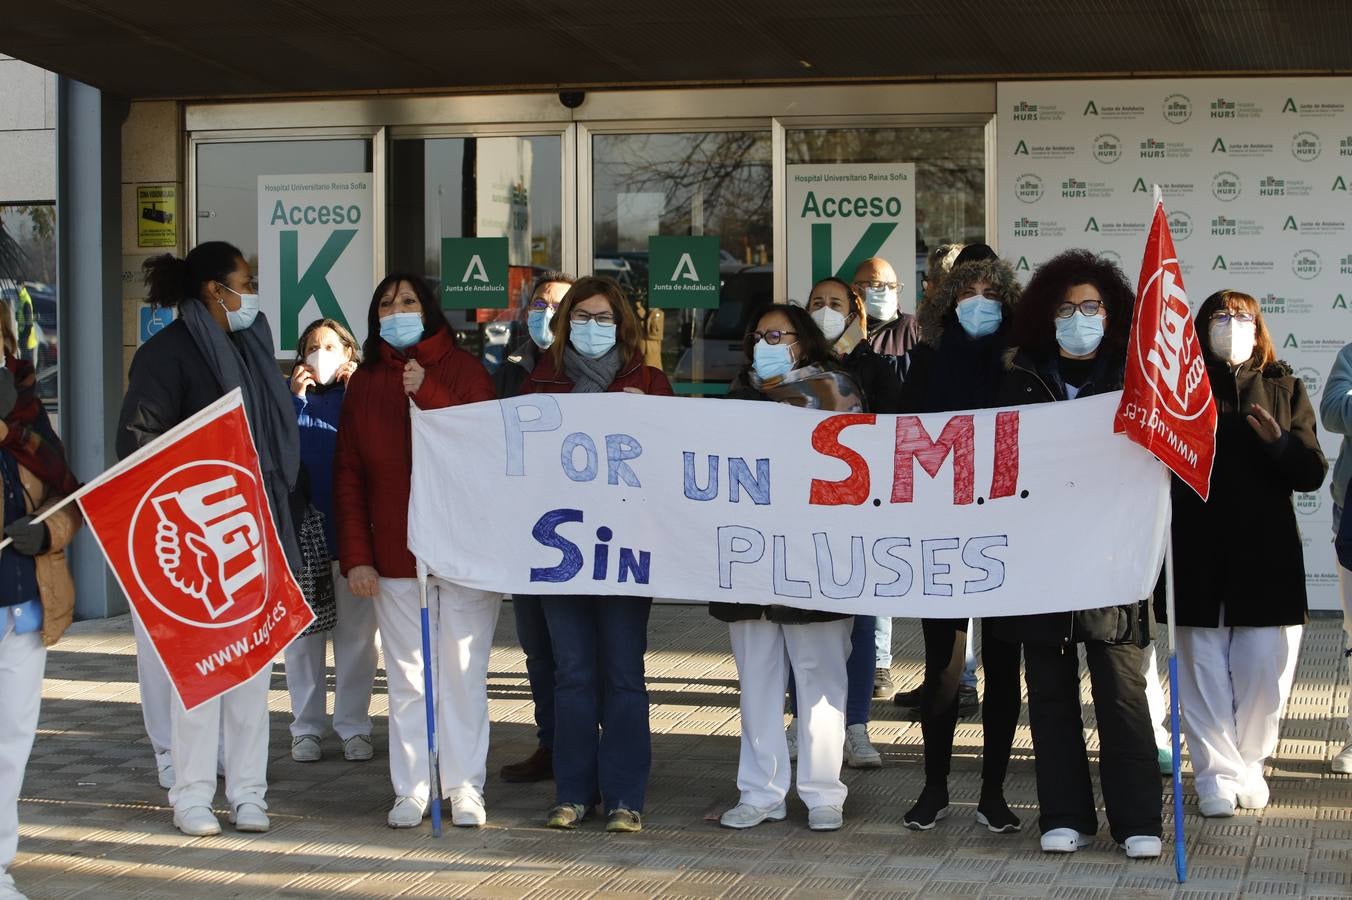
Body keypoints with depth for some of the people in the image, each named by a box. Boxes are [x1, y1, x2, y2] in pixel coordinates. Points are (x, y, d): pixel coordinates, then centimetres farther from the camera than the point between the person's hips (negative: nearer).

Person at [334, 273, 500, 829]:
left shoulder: (463, 370, 2)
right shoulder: (365, 381, 9)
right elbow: (348, 474, 7)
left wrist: (428, 394, -20)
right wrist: (355, 555, -2)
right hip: (394, 554, 2)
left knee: (463, 673, 1)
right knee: (407, 678, 5)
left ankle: (465, 788, 9)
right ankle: (411, 790, 11)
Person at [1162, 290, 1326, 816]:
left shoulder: (1284, 388, 10)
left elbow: (1312, 473, 5)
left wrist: (1280, 443, -14)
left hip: (1266, 556, 2)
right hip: (1199, 559, -2)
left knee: (1264, 672, 3)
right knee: (1204, 669, 1)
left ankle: (1249, 764, 21)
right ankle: (1216, 774, 9)